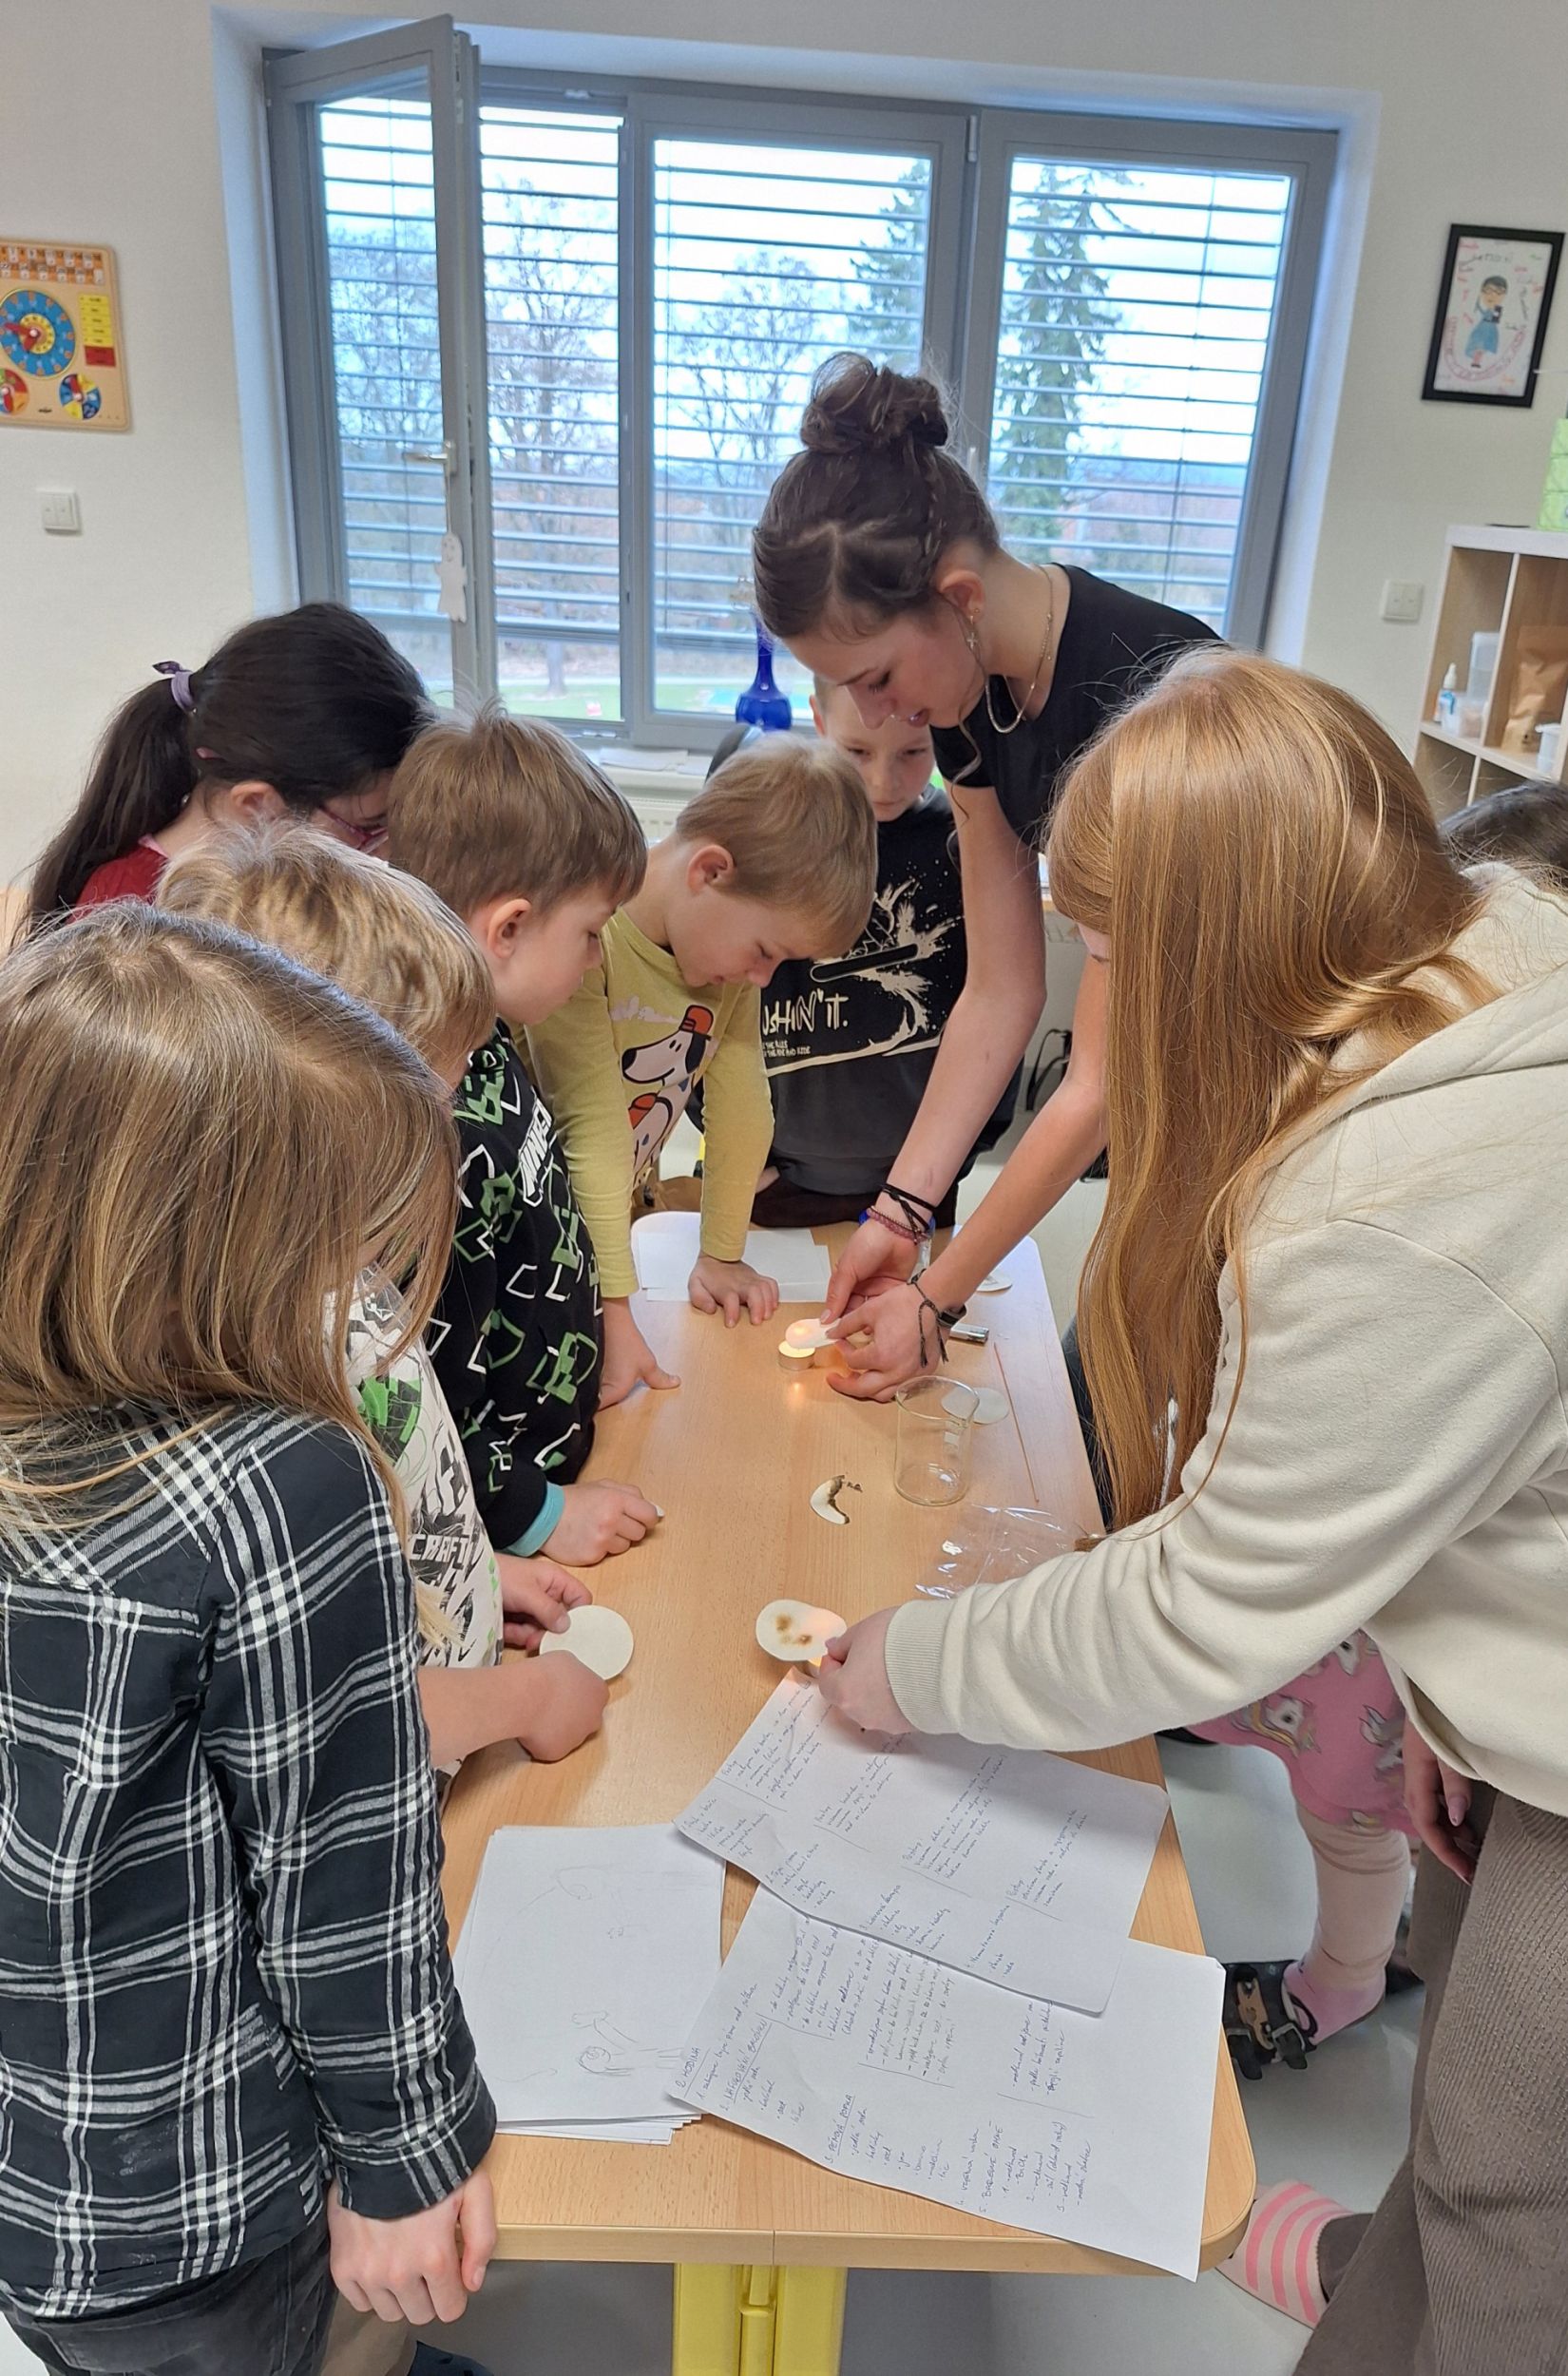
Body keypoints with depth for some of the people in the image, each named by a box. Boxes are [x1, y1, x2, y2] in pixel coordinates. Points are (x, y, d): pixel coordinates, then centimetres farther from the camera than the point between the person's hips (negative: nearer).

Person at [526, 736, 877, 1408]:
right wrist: (615, 1315, -28)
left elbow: (741, 1102, -3)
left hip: (610, 1219, 6)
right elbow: (594, 1129, -30)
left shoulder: (733, 934, -8)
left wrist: (721, 1255, 1)